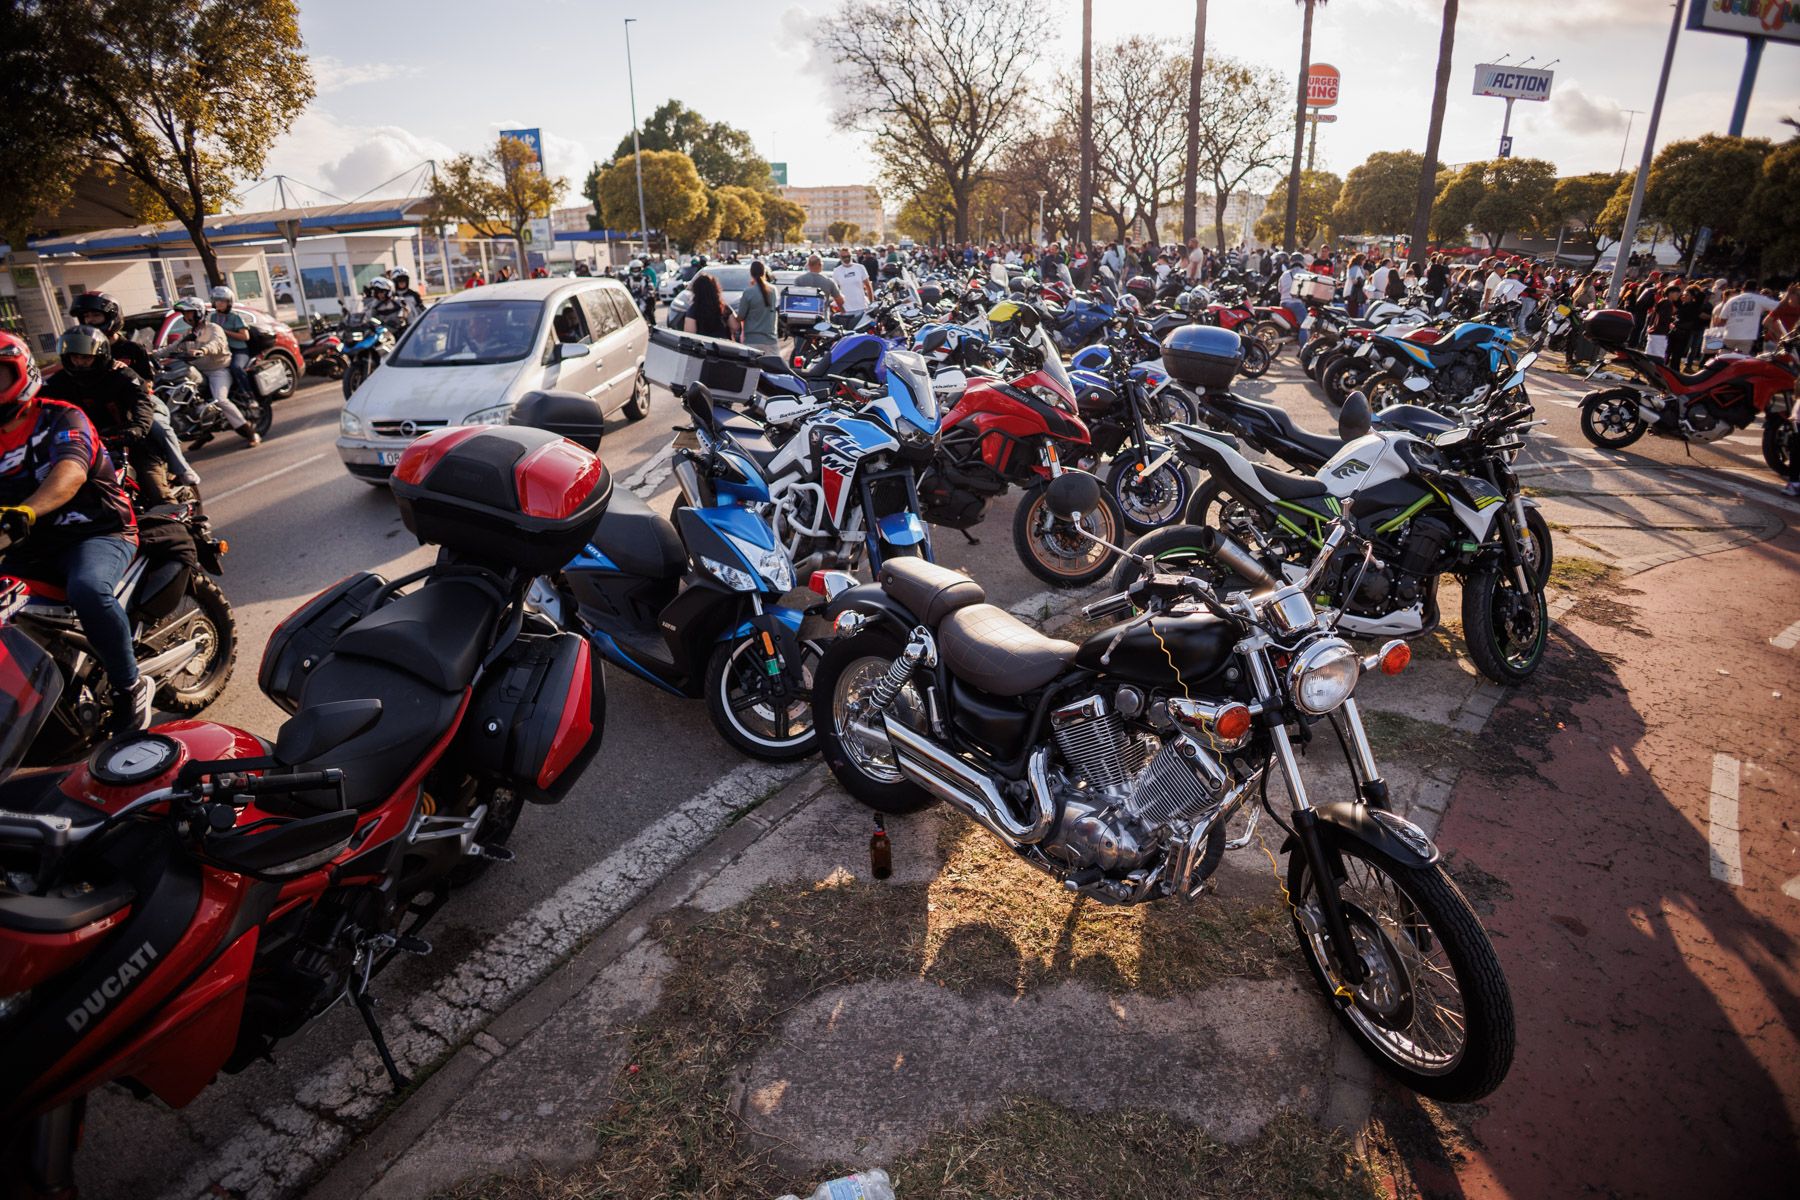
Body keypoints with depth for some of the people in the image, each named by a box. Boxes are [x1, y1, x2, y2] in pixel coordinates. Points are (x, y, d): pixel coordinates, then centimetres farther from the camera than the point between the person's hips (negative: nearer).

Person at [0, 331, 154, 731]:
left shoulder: (61, 418, -5)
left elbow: (72, 471, -26)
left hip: (97, 533, -7)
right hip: (32, 546, 7)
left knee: (87, 590, -37)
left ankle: (131, 688, -22)